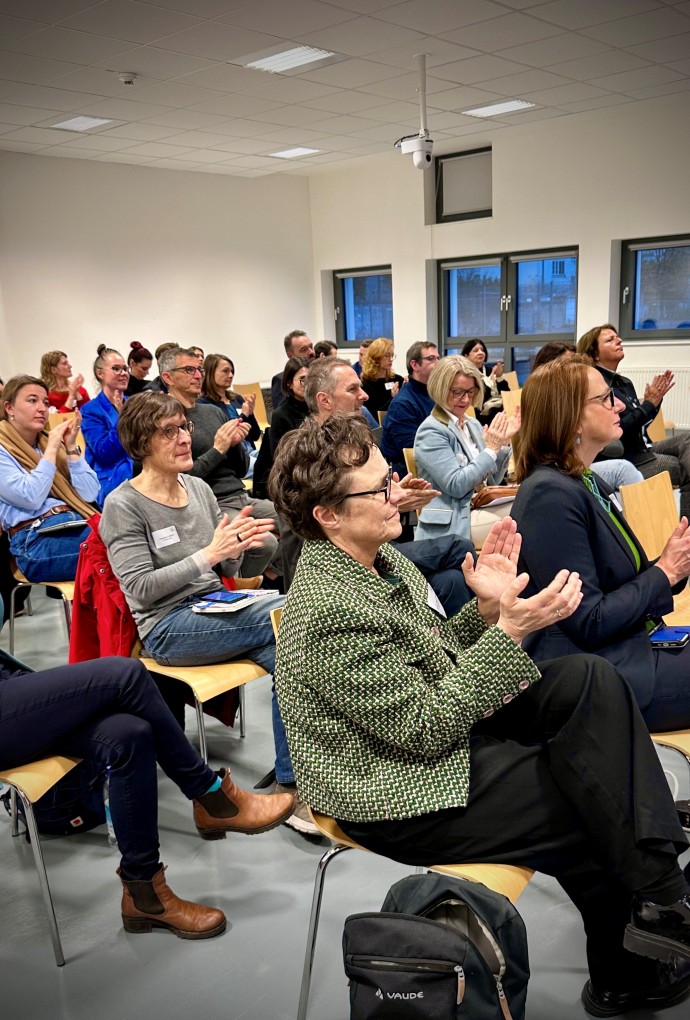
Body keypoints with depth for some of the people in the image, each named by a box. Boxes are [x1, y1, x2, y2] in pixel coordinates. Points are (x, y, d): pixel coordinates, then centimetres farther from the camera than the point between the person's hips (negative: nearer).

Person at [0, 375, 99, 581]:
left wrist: (71, 447, 4)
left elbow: (90, 494, 10)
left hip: (78, 523, 6)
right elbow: (31, 498, -13)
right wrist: (51, 448, -6)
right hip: (36, 540, -6)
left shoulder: (49, 443, 20)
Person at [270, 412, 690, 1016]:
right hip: (400, 794, -9)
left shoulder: (376, 558, 1)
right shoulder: (332, 607, -29)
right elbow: (423, 729, -26)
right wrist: (509, 630, -28)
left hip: (442, 724, 9)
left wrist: (488, 610, -9)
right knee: (591, 813, -7)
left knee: (592, 681, -6)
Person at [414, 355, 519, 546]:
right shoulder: (431, 431, -9)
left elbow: (492, 481, 14)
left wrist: (503, 443, 0)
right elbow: (456, 486, -18)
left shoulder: (473, 425, 13)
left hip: (481, 508, 7)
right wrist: (491, 449, -15)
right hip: (452, 524, -7)